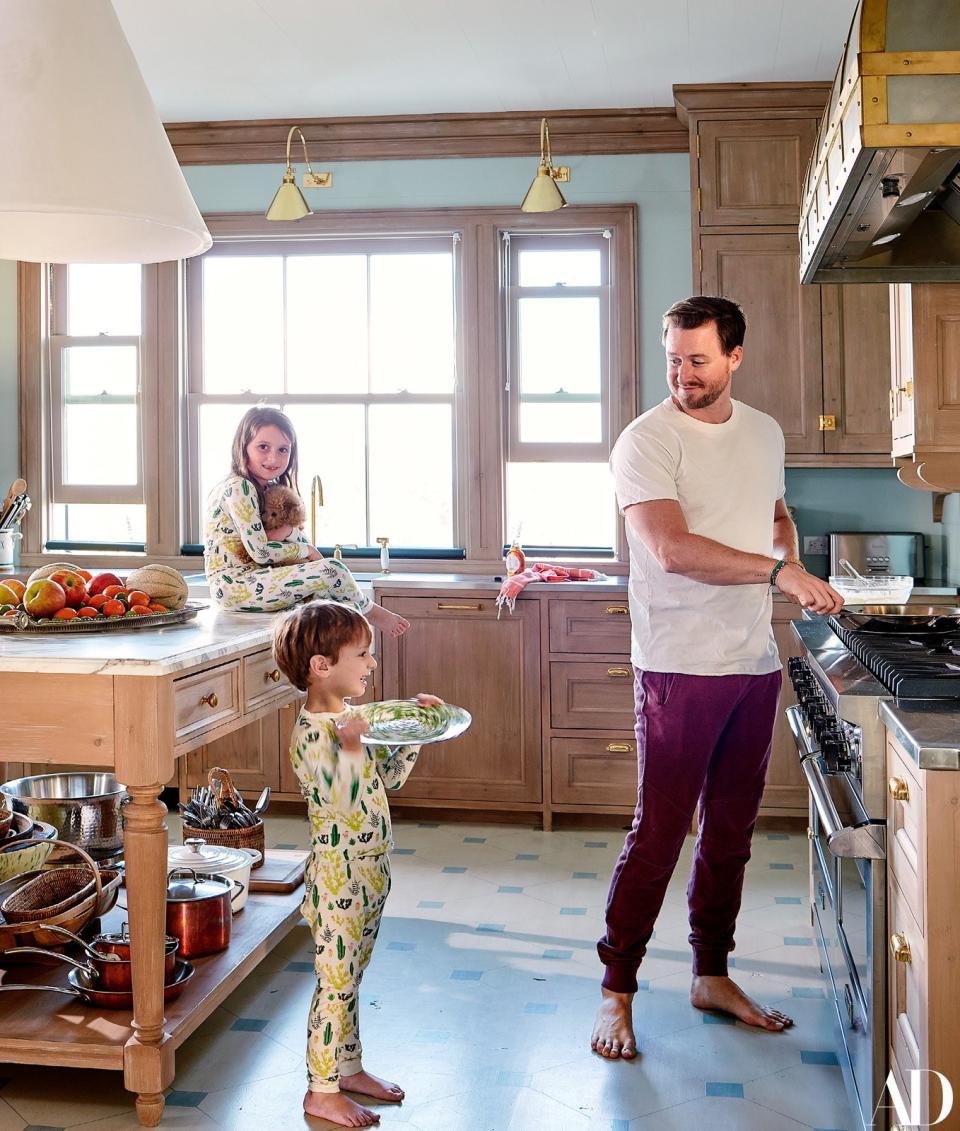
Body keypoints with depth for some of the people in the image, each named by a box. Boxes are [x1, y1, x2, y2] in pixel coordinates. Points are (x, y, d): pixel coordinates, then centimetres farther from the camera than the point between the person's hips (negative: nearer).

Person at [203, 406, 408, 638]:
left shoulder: (269, 489, 15)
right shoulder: (238, 488, -14)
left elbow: (305, 543, 11)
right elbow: (261, 552, -17)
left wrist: (288, 531, -13)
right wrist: (305, 550, -3)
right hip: (233, 586, -10)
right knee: (331, 570, -15)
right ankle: (368, 612, 8)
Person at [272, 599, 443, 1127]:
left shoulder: (349, 718, 7)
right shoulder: (312, 733, -22)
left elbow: (388, 777, 17)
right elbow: (346, 806, -30)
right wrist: (349, 749, -41)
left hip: (369, 873, 9)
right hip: (339, 877, -9)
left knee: (349, 980, 20)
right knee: (336, 984, 3)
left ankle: (349, 1068, 34)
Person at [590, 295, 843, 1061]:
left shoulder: (765, 433, 12)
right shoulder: (647, 441, -10)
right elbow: (673, 549, -23)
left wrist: (792, 548, 8)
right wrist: (779, 572, -27)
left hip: (756, 663, 6)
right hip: (680, 667, -6)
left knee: (732, 831, 14)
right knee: (659, 833, -3)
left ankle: (713, 976, 29)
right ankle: (617, 990, 12)